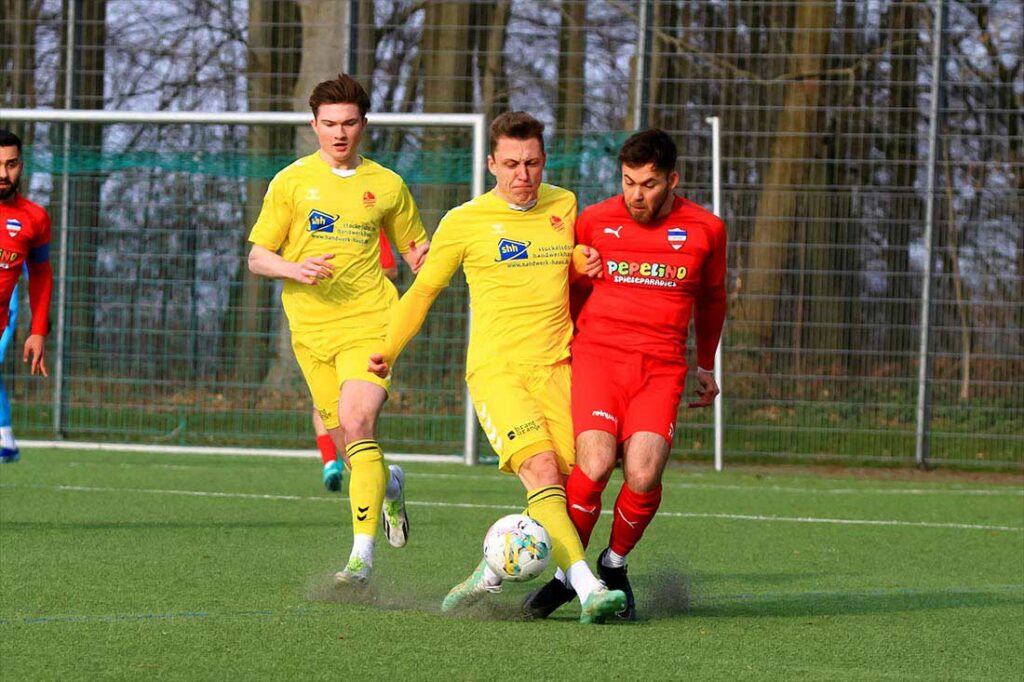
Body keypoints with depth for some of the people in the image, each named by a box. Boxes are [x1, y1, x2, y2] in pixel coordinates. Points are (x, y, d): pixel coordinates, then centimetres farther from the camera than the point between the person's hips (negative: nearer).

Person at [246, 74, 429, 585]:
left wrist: (425, 259, -8)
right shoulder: (291, 182, 6)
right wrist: (295, 269, -15)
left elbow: (416, 253, 17)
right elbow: (257, 257, 6)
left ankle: (362, 553, -23)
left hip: (368, 322, -2)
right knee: (348, 446, 5)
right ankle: (389, 486, 42)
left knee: (357, 423, -22)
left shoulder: (387, 186, 7)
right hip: (311, 328, 2)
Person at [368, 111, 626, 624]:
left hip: (556, 366, 4)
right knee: (542, 472, -23)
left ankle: (494, 570, 13)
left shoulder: (565, 207, 11)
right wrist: (388, 351, 21)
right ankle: (589, 591, -34)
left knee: (562, 485, -9)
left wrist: (594, 265, 6)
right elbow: (424, 290, 16)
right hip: (495, 369, -4)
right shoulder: (464, 222, 2)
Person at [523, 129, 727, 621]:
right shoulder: (594, 221, 4)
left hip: (661, 366, 1)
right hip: (597, 353, -1)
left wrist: (706, 367, 33)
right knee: (594, 465, -23)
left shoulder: (705, 230, 6)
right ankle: (568, 574, -3)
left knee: (643, 475, -20)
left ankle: (614, 565, 8)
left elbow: (711, 299, 25)